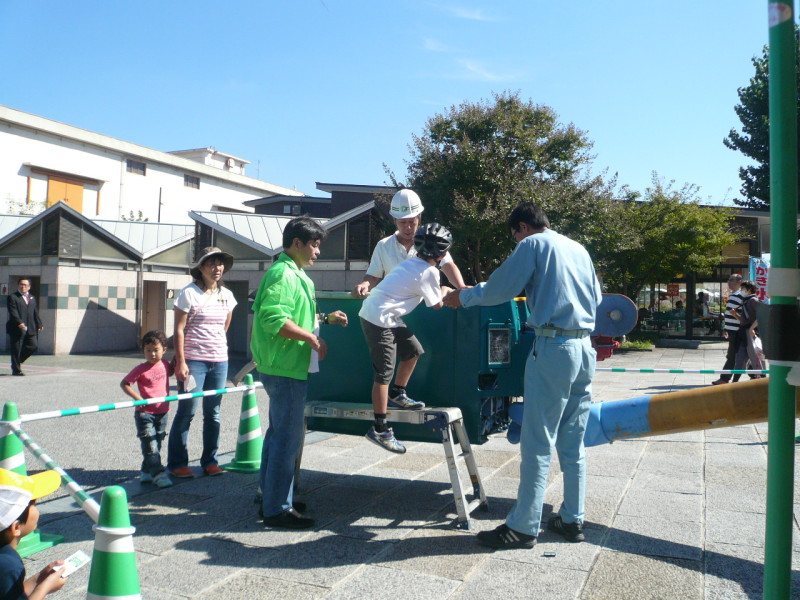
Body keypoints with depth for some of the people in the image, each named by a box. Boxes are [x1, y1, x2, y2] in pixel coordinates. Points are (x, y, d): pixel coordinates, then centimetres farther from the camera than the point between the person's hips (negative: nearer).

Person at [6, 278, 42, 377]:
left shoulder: (32, 298, 20)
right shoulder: (12, 297, 0)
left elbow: (35, 313, 20)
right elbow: (13, 312, -13)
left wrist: (39, 324, 9)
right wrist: (19, 322, -26)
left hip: (30, 328, 6)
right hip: (17, 328, -6)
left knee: (34, 345, -1)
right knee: (16, 349, -1)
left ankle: (19, 360, 20)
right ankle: (16, 370, 7)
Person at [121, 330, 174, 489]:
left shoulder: (165, 365, 4)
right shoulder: (141, 369, -12)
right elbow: (124, 383, -9)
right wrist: (138, 398, -18)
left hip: (162, 412, 6)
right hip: (145, 412, -5)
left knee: (156, 444, 12)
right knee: (150, 445, -9)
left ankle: (147, 471, 25)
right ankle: (158, 473, -10)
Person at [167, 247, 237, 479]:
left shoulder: (227, 295, 10)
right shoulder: (189, 293, -7)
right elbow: (179, 329, -9)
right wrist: (181, 362, -13)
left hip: (219, 361, 5)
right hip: (194, 361, -5)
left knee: (213, 413, 10)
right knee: (187, 411, -2)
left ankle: (210, 461, 19)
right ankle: (176, 463, 9)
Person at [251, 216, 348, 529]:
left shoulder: (294, 274, 18)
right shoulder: (283, 274, -16)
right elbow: (274, 319, -26)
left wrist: (325, 318, 18)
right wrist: (312, 338, -20)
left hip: (283, 368, 11)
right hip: (286, 368, -11)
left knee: (279, 433, 17)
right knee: (288, 437, -5)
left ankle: (272, 498, 28)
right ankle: (277, 509, 3)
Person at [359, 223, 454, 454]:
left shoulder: (413, 261, 11)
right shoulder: (429, 272, -13)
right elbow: (437, 304, 0)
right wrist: (445, 290, 18)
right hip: (379, 318, -10)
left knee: (413, 350, 20)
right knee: (384, 373, -7)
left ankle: (397, 396, 33)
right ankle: (379, 429, -3)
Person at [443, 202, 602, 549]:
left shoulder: (534, 244, -1)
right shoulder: (578, 248, 18)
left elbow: (499, 289, -5)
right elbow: (596, 298, 25)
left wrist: (462, 296, 11)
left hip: (553, 347, -7)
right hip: (584, 348, 7)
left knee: (537, 444, -4)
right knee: (573, 443, 13)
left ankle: (523, 528, 2)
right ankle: (572, 520, 19)